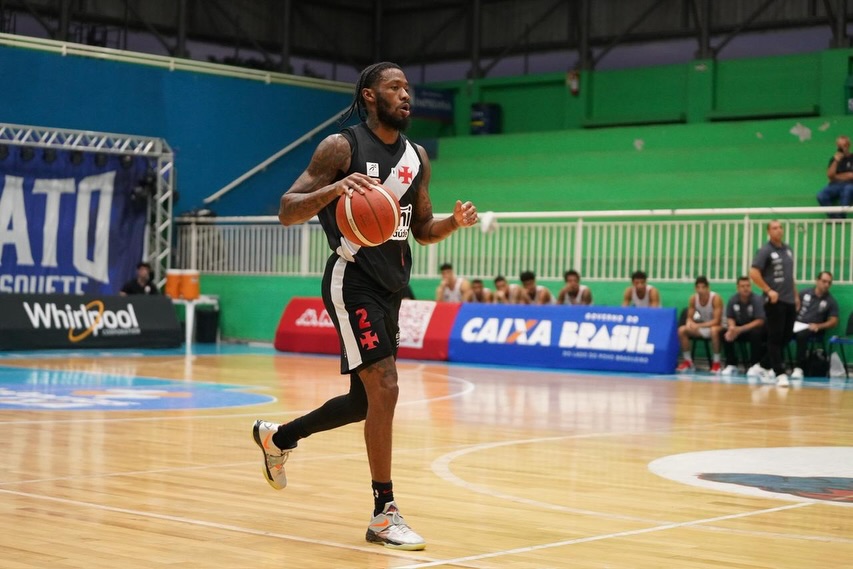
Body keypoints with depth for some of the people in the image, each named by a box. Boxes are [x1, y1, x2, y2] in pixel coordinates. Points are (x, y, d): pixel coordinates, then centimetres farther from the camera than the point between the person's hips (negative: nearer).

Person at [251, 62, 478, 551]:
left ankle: (277, 436, 39)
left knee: (366, 400, 15)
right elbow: (287, 212, -11)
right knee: (385, 388, -16)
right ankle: (384, 515, -7)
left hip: (391, 288, 8)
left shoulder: (417, 157, 10)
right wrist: (333, 190, -30)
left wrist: (454, 222, -5)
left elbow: (421, 229, 17)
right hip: (353, 281, -8)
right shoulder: (341, 147, -9)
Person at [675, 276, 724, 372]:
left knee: (714, 330, -40)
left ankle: (716, 363, -27)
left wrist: (699, 325, -37)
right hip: (702, 327, 5)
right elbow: (689, 317, -1)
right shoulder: (693, 298, -7)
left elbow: (716, 321, -27)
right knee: (682, 330, -15)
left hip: (716, 326, -5)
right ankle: (688, 361, -4)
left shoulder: (715, 298, -22)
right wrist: (689, 323, -27)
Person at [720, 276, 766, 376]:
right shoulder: (733, 300, -9)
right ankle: (731, 365, -12)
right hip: (738, 328, 4)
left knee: (756, 333, -36)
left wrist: (740, 329, -32)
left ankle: (754, 365, -23)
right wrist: (732, 328, -24)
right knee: (724, 333, -21)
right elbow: (730, 318, 1)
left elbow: (760, 321, -23)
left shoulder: (757, 300, -20)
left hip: (754, 328, -4)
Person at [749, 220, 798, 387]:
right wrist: (769, 290, -17)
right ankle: (780, 374, -3)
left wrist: (796, 295, 17)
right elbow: (753, 273, -13)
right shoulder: (765, 251, -7)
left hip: (790, 301, 7)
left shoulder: (788, 249, 14)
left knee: (786, 337, 9)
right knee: (775, 338, -5)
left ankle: (762, 366, 21)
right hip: (774, 301, -7)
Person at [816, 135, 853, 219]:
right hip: (835, 185, 3)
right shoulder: (833, 159, 16)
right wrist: (836, 161, -7)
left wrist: (837, 176, 7)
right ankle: (834, 218, -24)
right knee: (821, 196, -28)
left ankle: (841, 217, -35)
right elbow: (830, 175, 3)